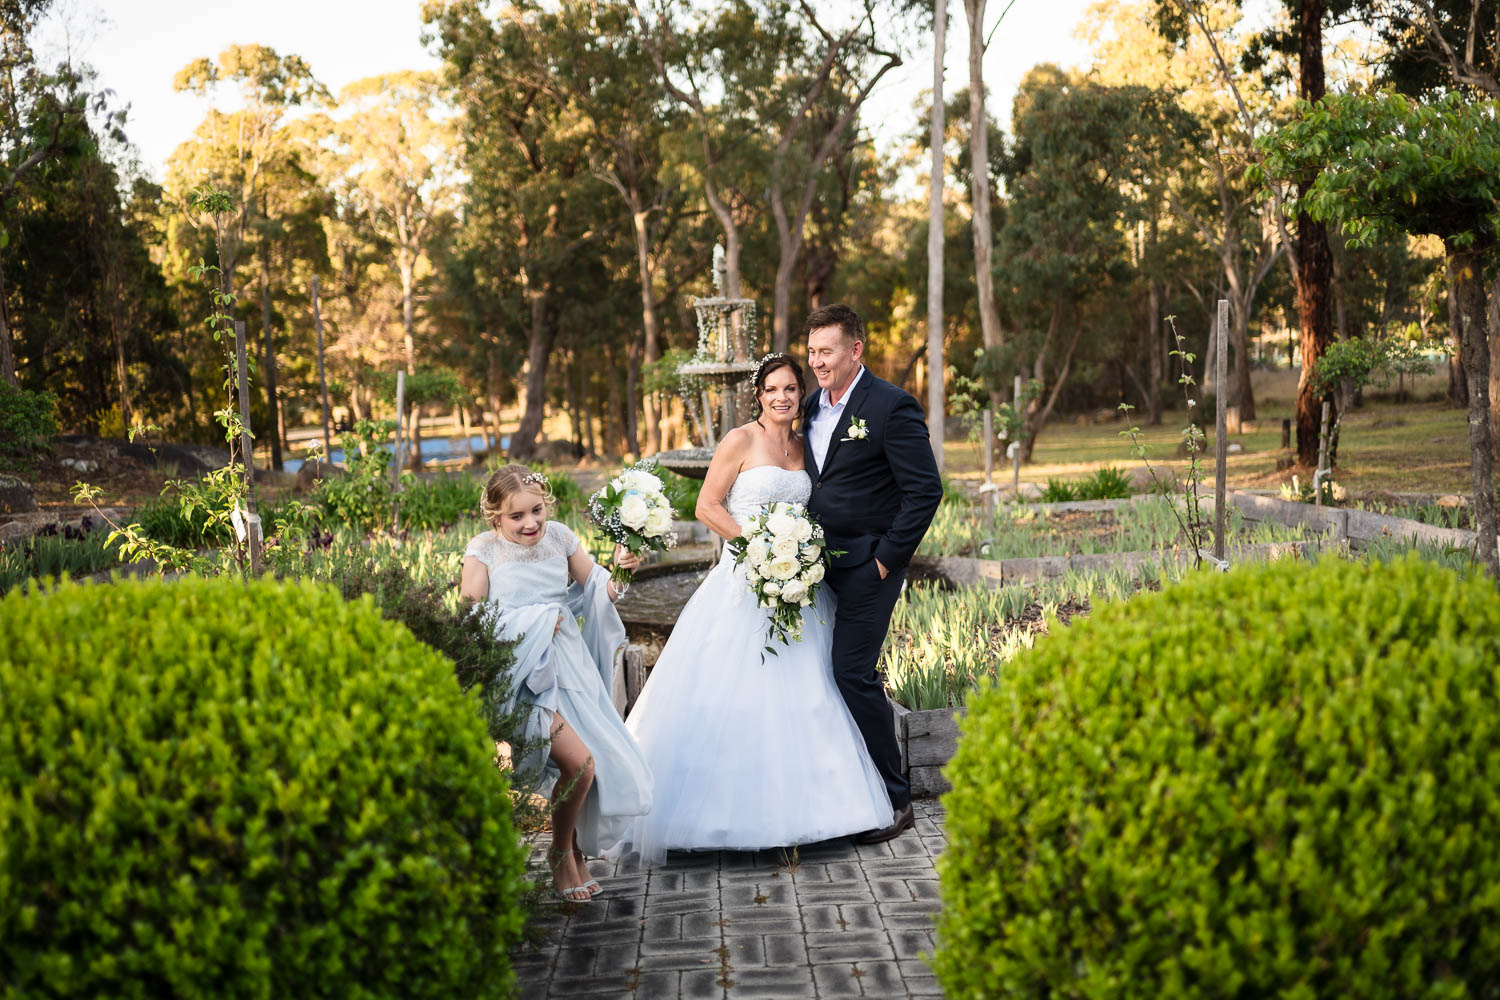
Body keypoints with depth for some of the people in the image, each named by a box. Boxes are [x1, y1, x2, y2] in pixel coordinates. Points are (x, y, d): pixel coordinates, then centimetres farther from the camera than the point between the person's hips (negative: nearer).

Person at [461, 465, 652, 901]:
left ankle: (576, 849, 29)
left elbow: (596, 590, 14)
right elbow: (469, 615, -9)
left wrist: (617, 570, -8)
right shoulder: (485, 549, -6)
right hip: (526, 672, -5)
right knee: (579, 761, -21)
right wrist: (534, 622, -16)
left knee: (608, 763, 3)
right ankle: (561, 853, 6)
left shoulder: (559, 536, 5)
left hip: (568, 664, 6)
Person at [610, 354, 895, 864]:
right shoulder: (741, 440, -4)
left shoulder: (805, 446, 12)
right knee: (732, 690, -7)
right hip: (745, 580, -6)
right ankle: (726, 804, 2)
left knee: (798, 691, 6)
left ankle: (790, 806, 16)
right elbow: (707, 506, -7)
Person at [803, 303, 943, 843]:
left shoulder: (892, 406, -11)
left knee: (853, 672, -10)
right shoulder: (811, 406, 13)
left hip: (867, 565, -7)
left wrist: (888, 558, -13)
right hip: (818, 564, 7)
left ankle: (892, 801, 4)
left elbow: (925, 490, -13)